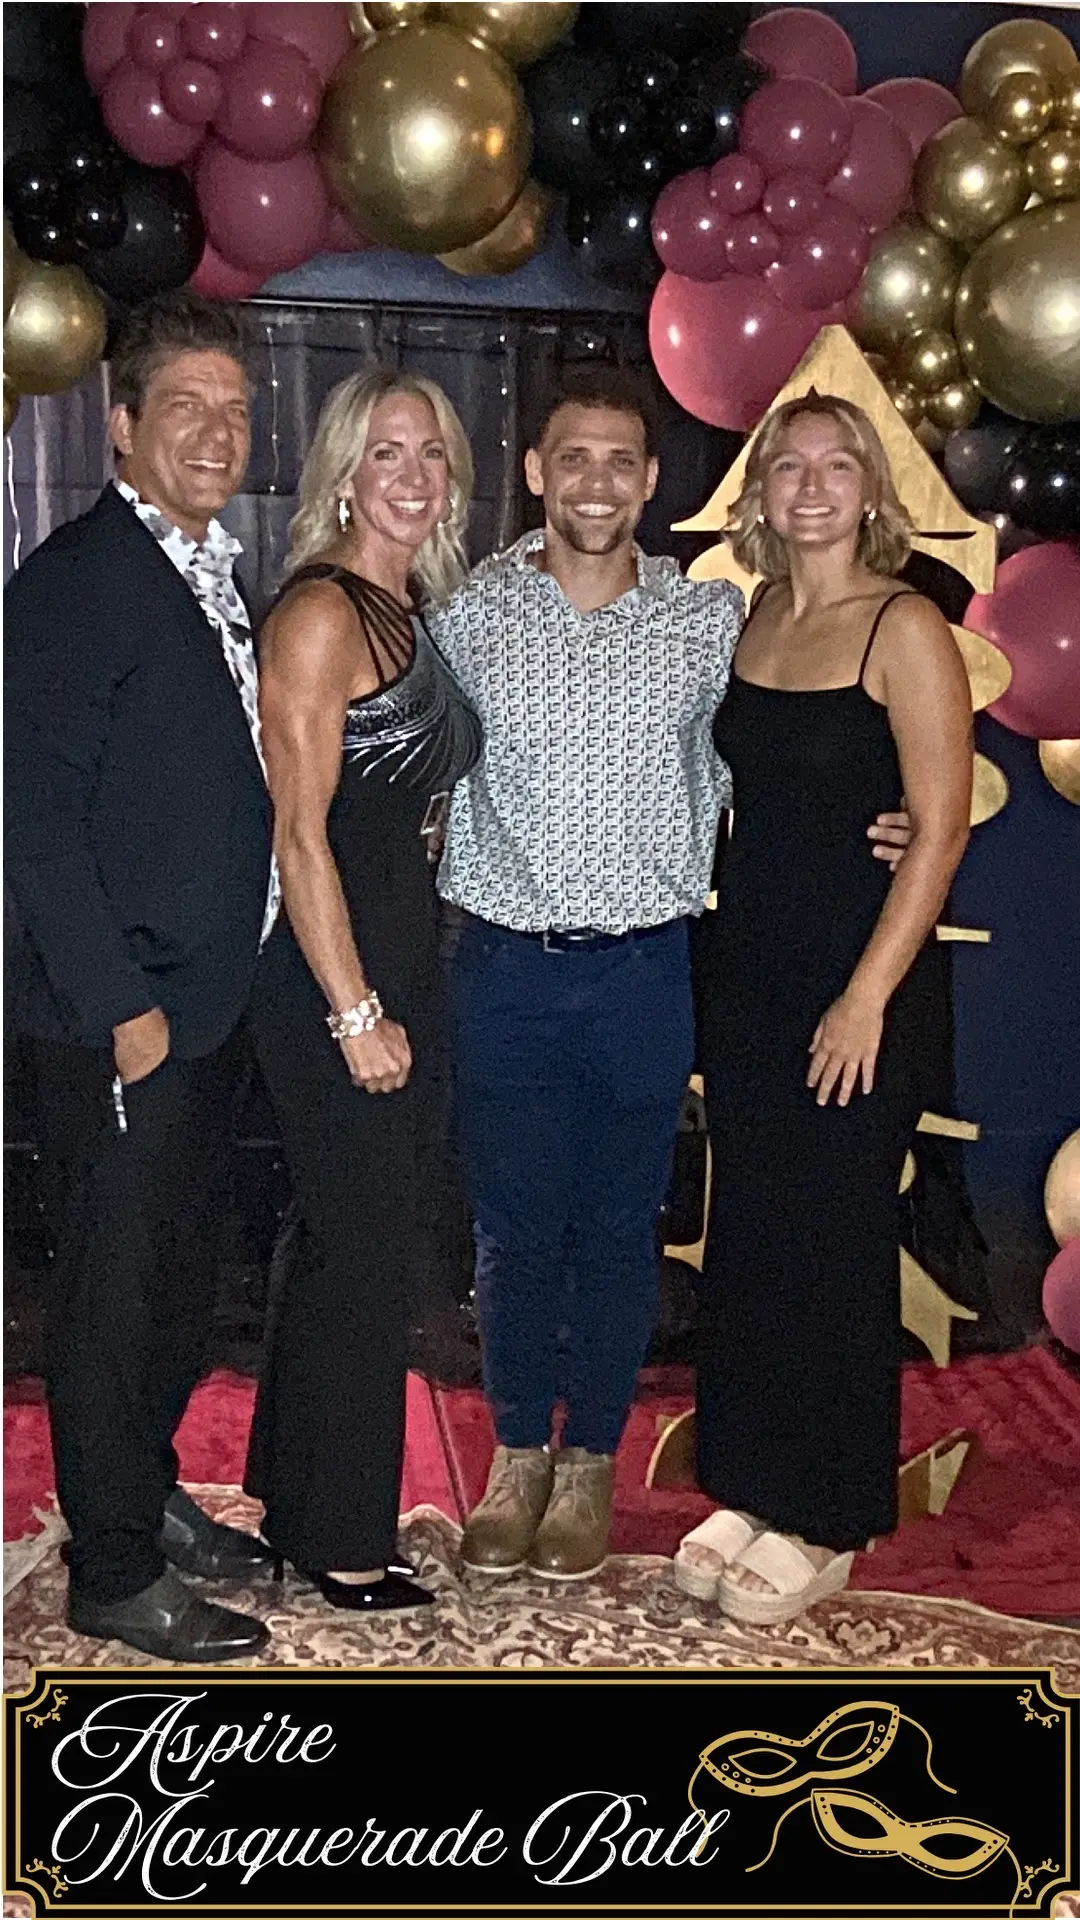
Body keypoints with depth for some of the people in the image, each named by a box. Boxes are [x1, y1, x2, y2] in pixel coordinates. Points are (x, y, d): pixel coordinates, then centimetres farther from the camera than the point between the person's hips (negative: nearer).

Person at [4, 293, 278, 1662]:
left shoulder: (210, 572, 12)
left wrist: (207, 990, 11)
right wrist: (121, 1006, -19)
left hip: (204, 1005, 9)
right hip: (117, 1019, -8)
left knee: (177, 1275, 19)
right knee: (114, 1290, 4)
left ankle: (147, 1495, 37)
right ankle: (113, 1575, 18)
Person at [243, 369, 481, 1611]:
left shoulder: (414, 612, 13)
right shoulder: (320, 613, -14)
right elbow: (301, 832, -17)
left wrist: (402, 997, 12)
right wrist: (355, 1012, -18)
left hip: (405, 960, 9)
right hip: (333, 978, -9)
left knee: (359, 1248, 17)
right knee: (364, 1257, 1)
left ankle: (300, 1497, 33)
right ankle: (336, 1540, 18)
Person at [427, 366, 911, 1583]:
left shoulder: (711, 623, 0)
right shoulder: (466, 615, -2)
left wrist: (860, 830, -3)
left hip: (642, 975, 0)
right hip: (504, 969, 0)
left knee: (618, 1229, 10)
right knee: (513, 1227, 9)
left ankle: (591, 1460, 28)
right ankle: (519, 1453, 29)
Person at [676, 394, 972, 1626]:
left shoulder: (903, 629, -9)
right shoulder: (749, 622, 10)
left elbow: (941, 828, -13)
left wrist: (869, 994, -17)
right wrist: (718, 961, 6)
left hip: (856, 970, -6)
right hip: (746, 962, 6)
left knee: (832, 1240, 2)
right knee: (745, 1233, 12)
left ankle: (824, 1523, 18)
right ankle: (751, 1488, 27)